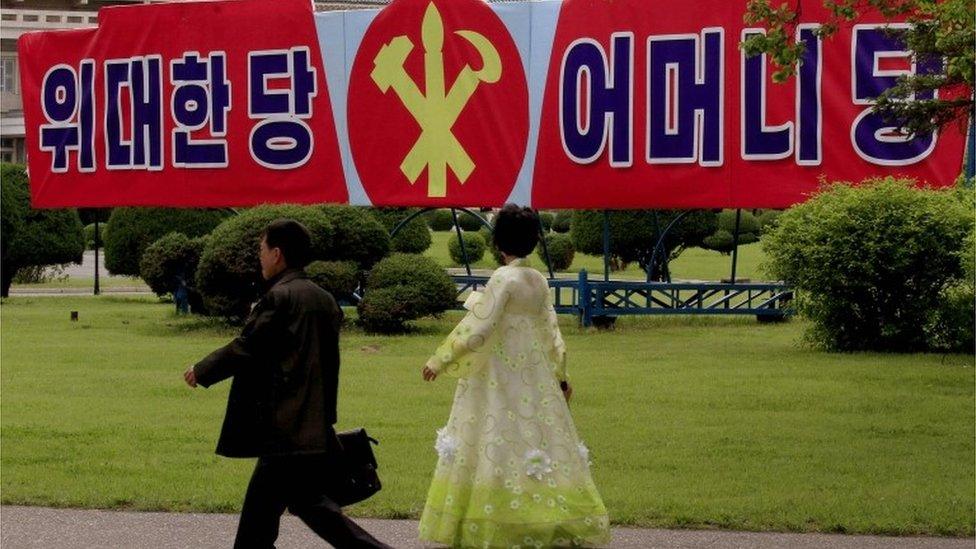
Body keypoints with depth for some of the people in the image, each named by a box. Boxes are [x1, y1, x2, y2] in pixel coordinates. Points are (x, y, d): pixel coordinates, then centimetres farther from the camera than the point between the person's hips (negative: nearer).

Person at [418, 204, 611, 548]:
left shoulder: (504, 279, -14)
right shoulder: (539, 282, 7)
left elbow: (476, 329, -17)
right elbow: (551, 331, 13)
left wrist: (439, 361, -11)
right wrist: (560, 374, 23)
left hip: (501, 382, -7)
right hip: (534, 379, 7)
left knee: (499, 448, -3)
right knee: (537, 441, 11)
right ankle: (560, 519, 12)